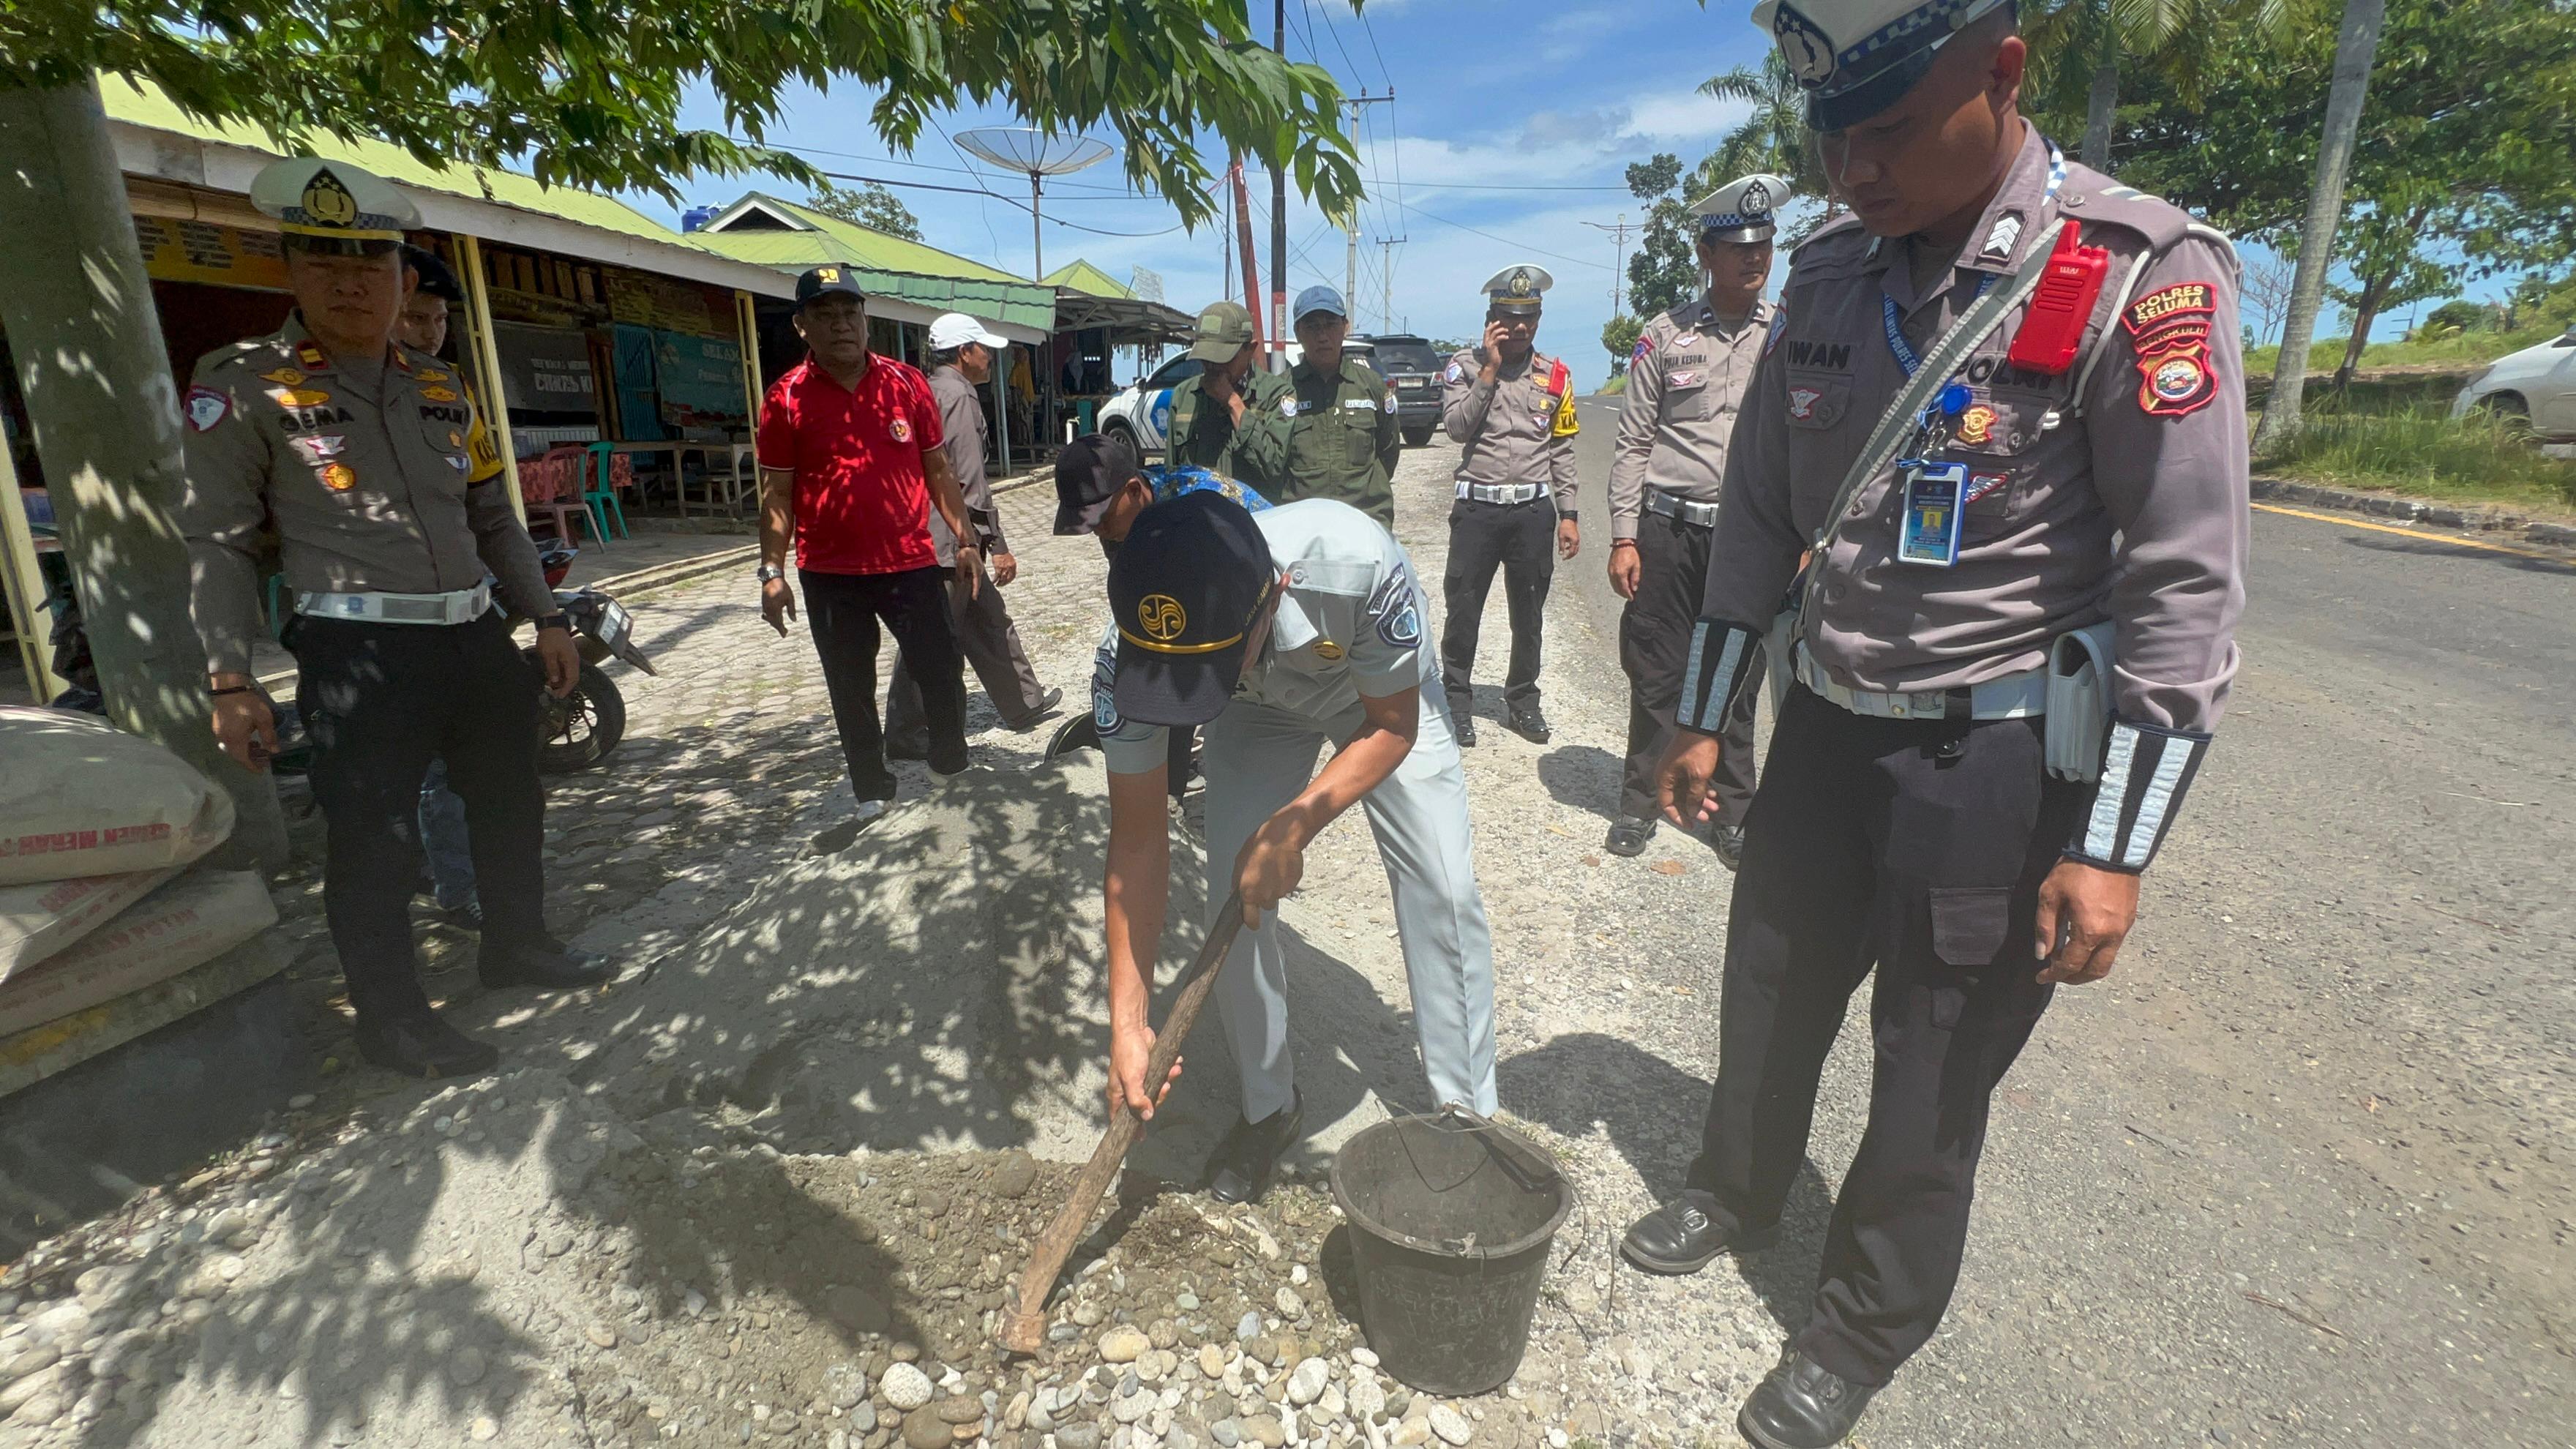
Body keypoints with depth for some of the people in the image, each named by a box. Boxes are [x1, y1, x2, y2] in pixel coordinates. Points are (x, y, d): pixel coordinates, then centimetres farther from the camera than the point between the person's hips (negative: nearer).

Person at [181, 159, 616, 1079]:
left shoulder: (443, 389, 13)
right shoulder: (242, 387, -2)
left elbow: (495, 520, 19)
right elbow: (217, 542, -4)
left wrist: (546, 620, 14)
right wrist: (232, 681, -10)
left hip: (475, 635, 6)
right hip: (357, 652, -6)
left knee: (511, 804, 15)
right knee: (377, 840, -1)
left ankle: (518, 945, 35)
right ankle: (390, 1017, 15)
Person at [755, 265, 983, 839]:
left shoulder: (908, 384, 1)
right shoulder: (787, 397, -2)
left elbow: (938, 470, 7)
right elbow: (777, 491, 0)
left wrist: (966, 540, 2)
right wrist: (771, 571, -5)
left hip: (911, 564, 0)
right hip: (829, 576, 0)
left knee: (943, 673, 5)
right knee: (851, 691, 11)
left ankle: (952, 772, 28)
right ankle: (872, 797, 27)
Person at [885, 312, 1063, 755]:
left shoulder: (933, 391, 17)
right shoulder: (958, 394, -13)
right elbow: (969, 481, -19)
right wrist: (998, 545, -17)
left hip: (945, 539, 10)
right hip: (948, 540, -10)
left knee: (989, 620, 18)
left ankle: (1023, 703, 29)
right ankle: (906, 735, 5)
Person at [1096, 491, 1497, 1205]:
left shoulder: (1355, 563, -45)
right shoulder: (1127, 656, -35)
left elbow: (1394, 726, -25)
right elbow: (1137, 838, -24)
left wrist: (1292, 827, -36)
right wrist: (1127, 1020, -26)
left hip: (1381, 701, -1)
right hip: (1258, 714, 2)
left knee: (1444, 889, -9)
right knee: (1233, 899, -8)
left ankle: (1467, 1113, 12)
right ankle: (1270, 1108, 16)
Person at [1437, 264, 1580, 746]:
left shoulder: (1555, 375, 8)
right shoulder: (1465, 365, 1)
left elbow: (1562, 450, 10)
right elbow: (1457, 427, -13)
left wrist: (1567, 515, 6)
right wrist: (1490, 368, -14)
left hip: (1534, 511, 3)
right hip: (1477, 508, -2)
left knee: (1529, 615, 11)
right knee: (1463, 611, 3)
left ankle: (1522, 701, 26)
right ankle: (1457, 701, 18)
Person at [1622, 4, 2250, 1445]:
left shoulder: (2143, 279, -14)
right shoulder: (1831, 277, 2)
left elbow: (2189, 589, -15)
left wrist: (2112, 850, -16)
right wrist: (1701, 721, 10)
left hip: (1998, 760, -5)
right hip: (1830, 726, 5)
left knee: (1931, 1081, 9)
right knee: (1770, 992, 20)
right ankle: (1738, 1194, 46)